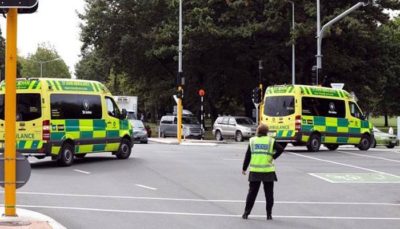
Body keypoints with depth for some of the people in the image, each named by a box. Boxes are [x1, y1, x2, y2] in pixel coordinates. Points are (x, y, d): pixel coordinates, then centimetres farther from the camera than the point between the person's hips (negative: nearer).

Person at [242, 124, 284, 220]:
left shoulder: (252, 141, 5)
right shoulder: (271, 141, 0)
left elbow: (248, 156, 5)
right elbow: (280, 149, -14)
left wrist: (244, 168, 10)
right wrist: (273, 157, -1)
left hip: (254, 172, 2)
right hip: (268, 172, -2)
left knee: (252, 193, 9)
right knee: (269, 194, 8)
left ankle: (246, 213, 9)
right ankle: (269, 214, 9)